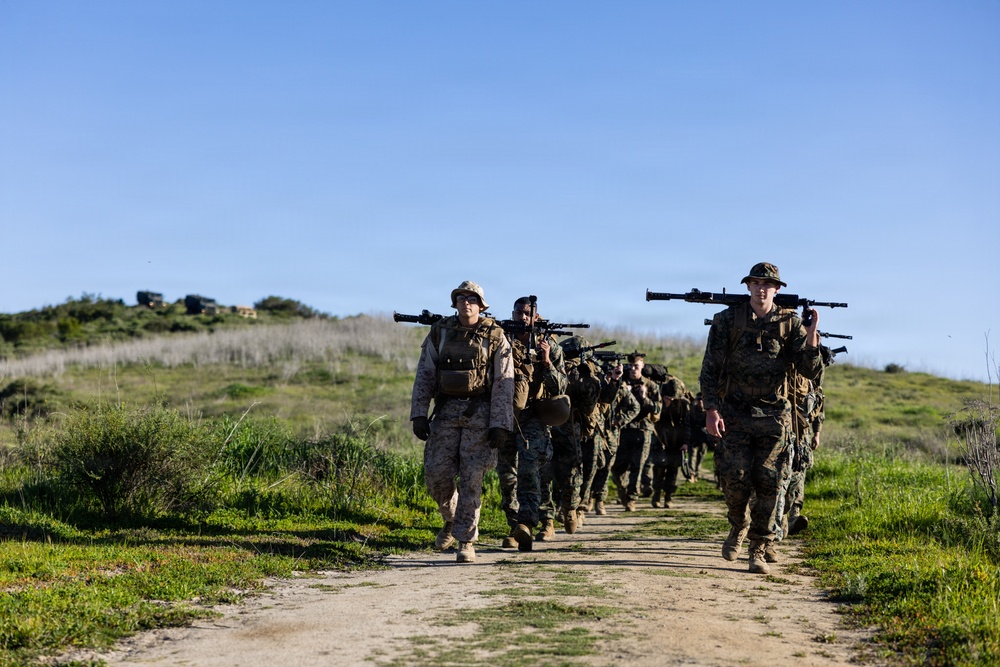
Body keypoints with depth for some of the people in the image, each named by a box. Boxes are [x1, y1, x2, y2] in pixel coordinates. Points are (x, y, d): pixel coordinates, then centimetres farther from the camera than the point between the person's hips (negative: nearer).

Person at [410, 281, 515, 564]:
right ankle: (451, 519, 26)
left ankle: (466, 540, 2)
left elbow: (504, 384, -3)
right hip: (446, 410, 3)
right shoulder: (439, 332, 6)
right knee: (436, 473, -2)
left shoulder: (495, 336, -2)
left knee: (471, 477, -5)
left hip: (480, 412, -2)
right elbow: (424, 376, 7)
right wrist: (418, 414, -2)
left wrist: (500, 424, -10)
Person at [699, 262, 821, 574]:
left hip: (774, 415, 1)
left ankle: (758, 550, 9)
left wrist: (812, 338, -16)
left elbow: (809, 370, 0)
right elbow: (710, 369, 0)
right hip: (735, 413, -1)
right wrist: (711, 409, -10)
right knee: (735, 476, -10)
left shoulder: (790, 323, 4)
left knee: (768, 483, -2)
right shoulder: (727, 320, 1)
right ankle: (738, 527, 20)